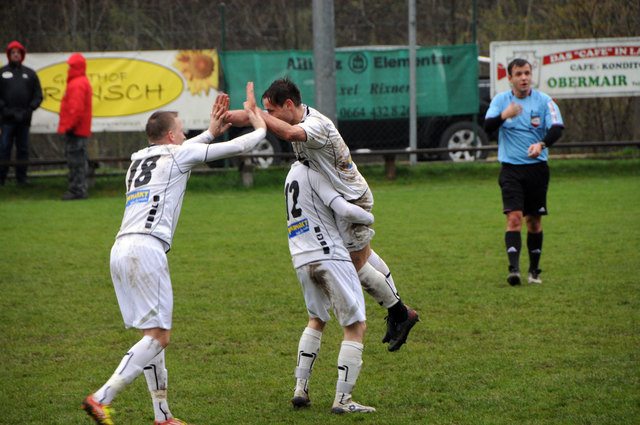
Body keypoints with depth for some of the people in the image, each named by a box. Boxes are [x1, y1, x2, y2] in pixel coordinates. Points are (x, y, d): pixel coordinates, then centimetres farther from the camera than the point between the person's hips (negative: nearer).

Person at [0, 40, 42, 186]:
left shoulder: (30, 74, 13)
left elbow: (38, 96, 11)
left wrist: (29, 110, -3)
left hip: (24, 119, 2)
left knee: (23, 149, 5)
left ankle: (22, 176, 11)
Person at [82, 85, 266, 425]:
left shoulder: (139, 158, 25)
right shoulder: (178, 154, 6)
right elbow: (238, 147, 12)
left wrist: (210, 132, 50)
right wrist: (260, 129, 31)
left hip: (120, 250, 8)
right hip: (146, 248, -8)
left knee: (153, 334, 13)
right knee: (157, 337, -8)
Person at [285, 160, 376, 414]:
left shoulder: (294, 173, 19)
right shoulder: (313, 173, -8)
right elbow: (344, 210, -17)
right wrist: (368, 217, 1)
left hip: (301, 260, 9)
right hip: (329, 255, -9)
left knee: (316, 319, 28)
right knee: (356, 326, -2)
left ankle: (301, 388, 21)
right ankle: (342, 400, -7)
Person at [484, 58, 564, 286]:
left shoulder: (544, 100, 0)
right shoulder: (500, 100, 2)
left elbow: (557, 129, -9)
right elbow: (487, 126, -11)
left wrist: (541, 144, -29)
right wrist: (504, 115, -32)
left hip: (537, 167, 1)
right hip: (511, 168, -1)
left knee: (534, 220, 7)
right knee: (514, 217, -15)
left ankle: (534, 270, 19)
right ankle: (513, 268, -22)